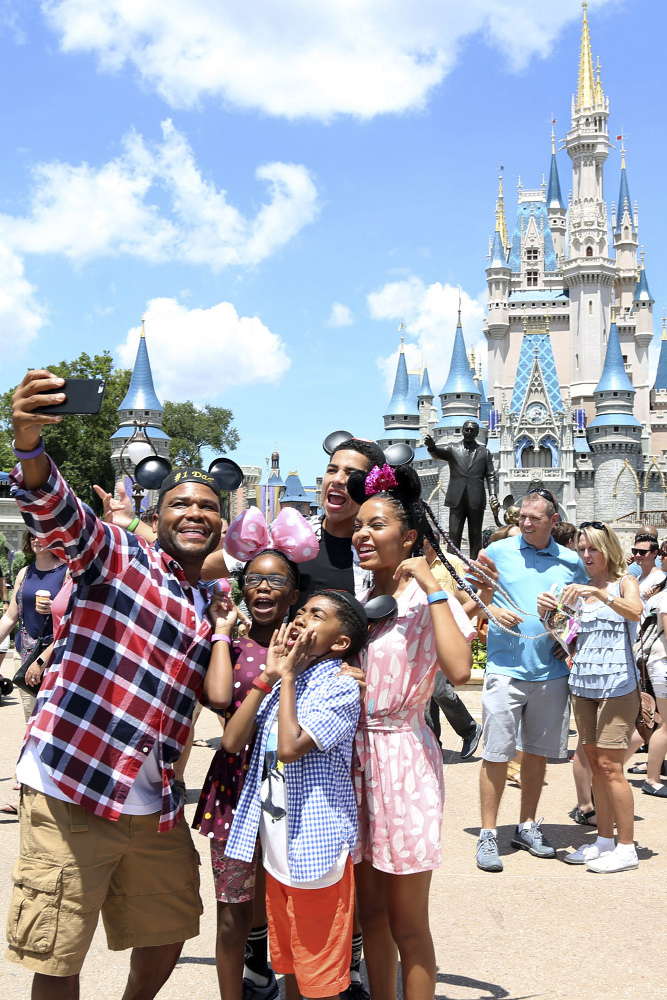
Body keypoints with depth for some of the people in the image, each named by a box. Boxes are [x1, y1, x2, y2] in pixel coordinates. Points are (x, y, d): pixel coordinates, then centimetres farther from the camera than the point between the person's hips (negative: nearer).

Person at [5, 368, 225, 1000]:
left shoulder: (213, 609, 14)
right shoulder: (116, 555, -5)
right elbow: (58, 517, -26)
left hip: (155, 807, 6)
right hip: (70, 792, -6)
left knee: (168, 935, 19)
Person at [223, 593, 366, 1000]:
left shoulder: (340, 688, -13)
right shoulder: (281, 683, 9)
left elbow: (289, 747, -27)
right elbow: (232, 741, -1)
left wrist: (288, 676, -16)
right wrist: (268, 676, -5)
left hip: (314, 849, -7)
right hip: (276, 848, 7)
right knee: (288, 966, 20)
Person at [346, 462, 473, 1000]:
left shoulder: (430, 600, -9)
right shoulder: (357, 602, 9)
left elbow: (459, 668, -29)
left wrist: (432, 587, -24)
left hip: (404, 759, -6)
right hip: (354, 758, 6)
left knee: (407, 925, 6)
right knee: (371, 914, 17)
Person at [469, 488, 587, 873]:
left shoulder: (572, 562, 8)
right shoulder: (498, 552, 2)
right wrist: (492, 609, -11)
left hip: (552, 671, 3)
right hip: (506, 667, -2)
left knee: (538, 752, 11)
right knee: (497, 754, -3)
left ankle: (528, 827, 26)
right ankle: (488, 834, 8)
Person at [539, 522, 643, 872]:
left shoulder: (624, 582, 0)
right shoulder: (581, 589, 15)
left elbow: (635, 611, -21)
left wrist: (598, 593, -34)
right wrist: (548, 613, -5)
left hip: (617, 684, -6)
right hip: (583, 684, 6)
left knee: (609, 765, -7)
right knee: (595, 764, 9)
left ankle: (626, 848, 3)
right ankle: (605, 840, 18)